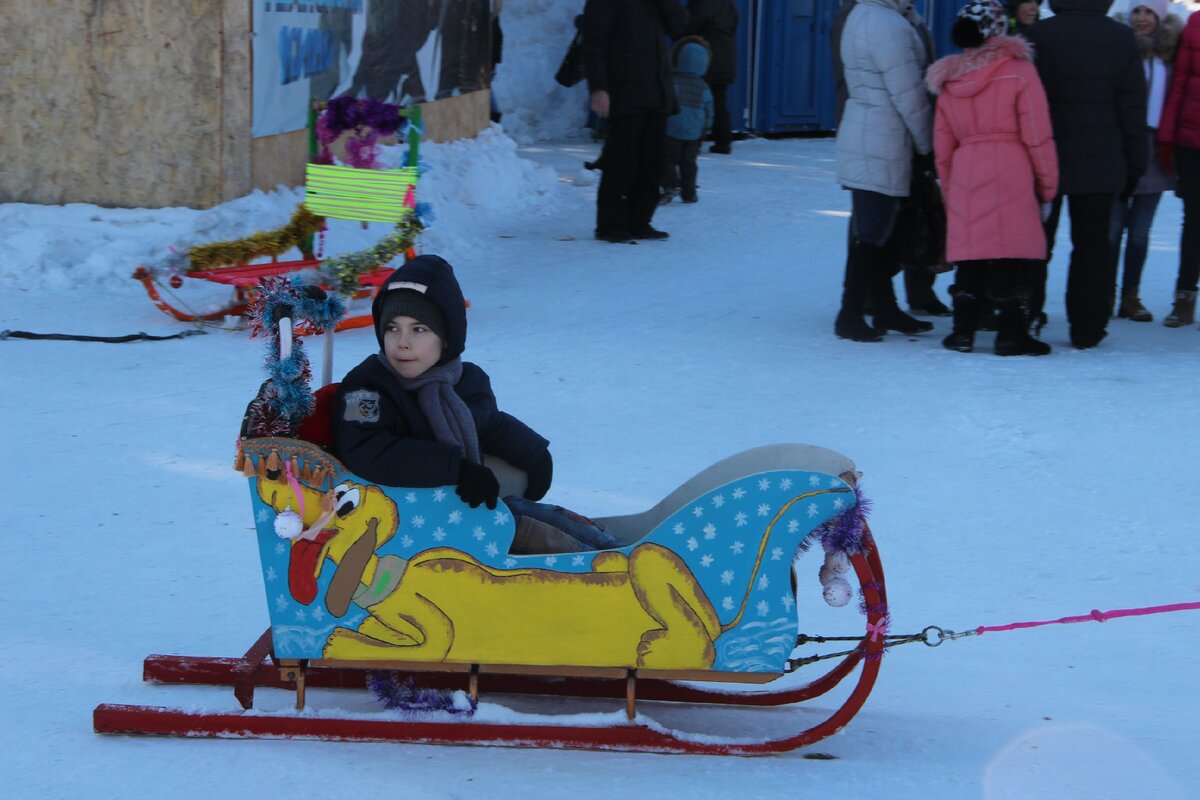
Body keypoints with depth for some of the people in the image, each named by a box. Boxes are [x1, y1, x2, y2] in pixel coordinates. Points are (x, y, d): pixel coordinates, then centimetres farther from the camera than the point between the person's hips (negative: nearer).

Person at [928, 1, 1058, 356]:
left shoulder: (949, 78, 11)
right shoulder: (1018, 70, -3)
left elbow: (942, 146, 16)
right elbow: (1037, 136, -3)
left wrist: (948, 187, 24)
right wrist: (1047, 184, 4)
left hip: (965, 176, 4)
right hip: (1011, 174, -4)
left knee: (969, 255, 9)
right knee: (1010, 254, -2)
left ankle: (963, 330, 10)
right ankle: (1011, 333, -2)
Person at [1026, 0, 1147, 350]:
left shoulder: (1040, 34, -7)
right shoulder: (1121, 38, -1)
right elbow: (1133, 108, 3)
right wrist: (1134, 163, 10)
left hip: (1047, 159, -1)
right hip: (1101, 164, 1)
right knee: (1092, 244, 7)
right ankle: (1087, 328, 7)